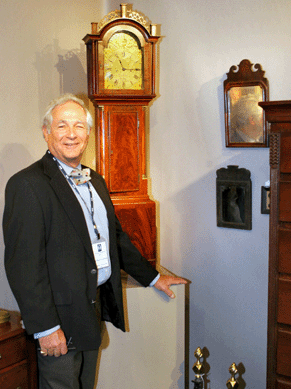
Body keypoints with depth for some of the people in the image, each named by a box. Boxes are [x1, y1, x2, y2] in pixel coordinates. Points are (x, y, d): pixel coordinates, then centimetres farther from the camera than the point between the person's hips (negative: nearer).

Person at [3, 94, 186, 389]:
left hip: (95, 306, 8)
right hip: (60, 315, -8)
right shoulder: (27, 184, -15)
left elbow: (116, 236, 22)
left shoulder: (95, 181, 13)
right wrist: (45, 327, -21)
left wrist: (152, 277, 23)